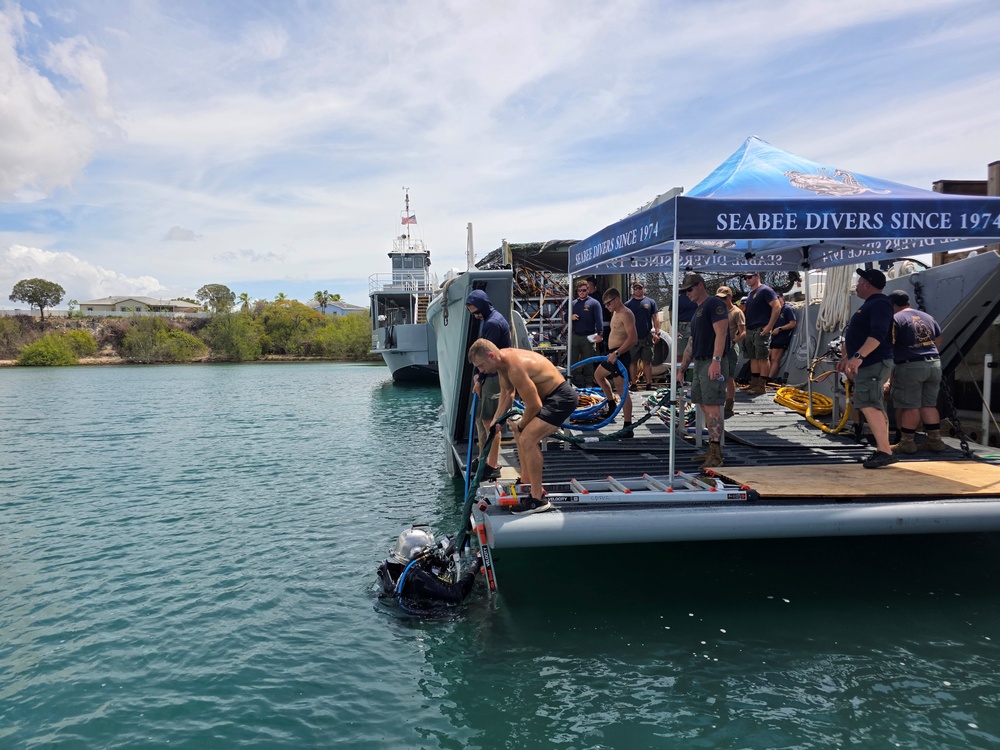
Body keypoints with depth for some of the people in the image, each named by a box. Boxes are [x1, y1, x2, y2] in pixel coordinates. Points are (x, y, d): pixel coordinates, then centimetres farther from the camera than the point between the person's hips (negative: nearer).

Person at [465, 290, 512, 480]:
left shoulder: (494, 323, -16)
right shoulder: (485, 321, 16)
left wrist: (480, 379, -12)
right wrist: (476, 374, 6)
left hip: (495, 377, -10)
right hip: (486, 376, 10)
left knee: (489, 421, -8)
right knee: (480, 418, 16)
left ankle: (493, 467, -3)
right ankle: (483, 459, 27)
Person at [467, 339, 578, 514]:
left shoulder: (515, 367, -29)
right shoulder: (502, 359, 1)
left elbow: (534, 405, -24)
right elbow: (507, 393, 17)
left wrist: (520, 426, -6)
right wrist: (497, 419, 8)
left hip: (561, 397, -11)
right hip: (549, 396, 11)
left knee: (527, 439, -22)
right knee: (520, 435, 24)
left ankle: (538, 499, -14)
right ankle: (527, 484, 39)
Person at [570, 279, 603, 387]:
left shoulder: (594, 303, 1)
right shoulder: (573, 303, 14)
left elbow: (599, 320, -7)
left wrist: (599, 334, -19)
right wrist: (570, 317, -4)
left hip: (589, 337, -4)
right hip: (575, 336, 4)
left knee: (588, 363, 2)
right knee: (574, 362, 4)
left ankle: (588, 385, 10)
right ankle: (578, 384, 12)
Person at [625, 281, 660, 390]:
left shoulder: (650, 302, 6)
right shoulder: (628, 304, 5)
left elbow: (655, 318, 6)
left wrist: (657, 333, -3)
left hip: (647, 337, 0)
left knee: (647, 362, 5)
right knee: (633, 362, 3)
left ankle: (649, 384, 8)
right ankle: (634, 384, 10)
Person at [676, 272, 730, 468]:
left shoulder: (714, 304, -6)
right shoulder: (697, 311, 23)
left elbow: (721, 333, -17)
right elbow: (692, 343, 26)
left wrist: (716, 361, -26)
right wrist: (682, 368, 24)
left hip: (713, 364, -10)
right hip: (699, 364, 10)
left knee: (712, 407, -12)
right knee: (705, 408, 10)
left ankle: (715, 454, -12)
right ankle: (712, 451, 15)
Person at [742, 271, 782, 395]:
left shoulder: (765, 290, -7)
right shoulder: (750, 294, 19)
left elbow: (777, 307, -15)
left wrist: (769, 326, -18)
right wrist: (746, 327, 16)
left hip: (761, 330, -9)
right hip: (750, 330, 9)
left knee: (763, 358, -7)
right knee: (753, 358, 10)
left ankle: (762, 386, -7)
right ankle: (754, 384, 15)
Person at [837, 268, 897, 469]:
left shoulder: (879, 304, -13)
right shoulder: (869, 305, 20)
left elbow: (877, 335, -27)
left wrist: (859, 356, -35)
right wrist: (847, 357, 30)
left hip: (874, 364, -11)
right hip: (867, 364, 11)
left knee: (868, 405, -19)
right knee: (875, 408, 11)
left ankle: (885, 451, -20)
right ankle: (882, 451, 16)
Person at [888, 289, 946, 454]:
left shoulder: (896, 319, -7)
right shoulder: (927, 317, 17)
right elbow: (938, 342, 25)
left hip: (910, 366, -7)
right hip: (934, 363, 7)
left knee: (910, 406, -2)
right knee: (929, 405, 13)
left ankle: (907, 442, 3)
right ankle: (935, 440, 13)